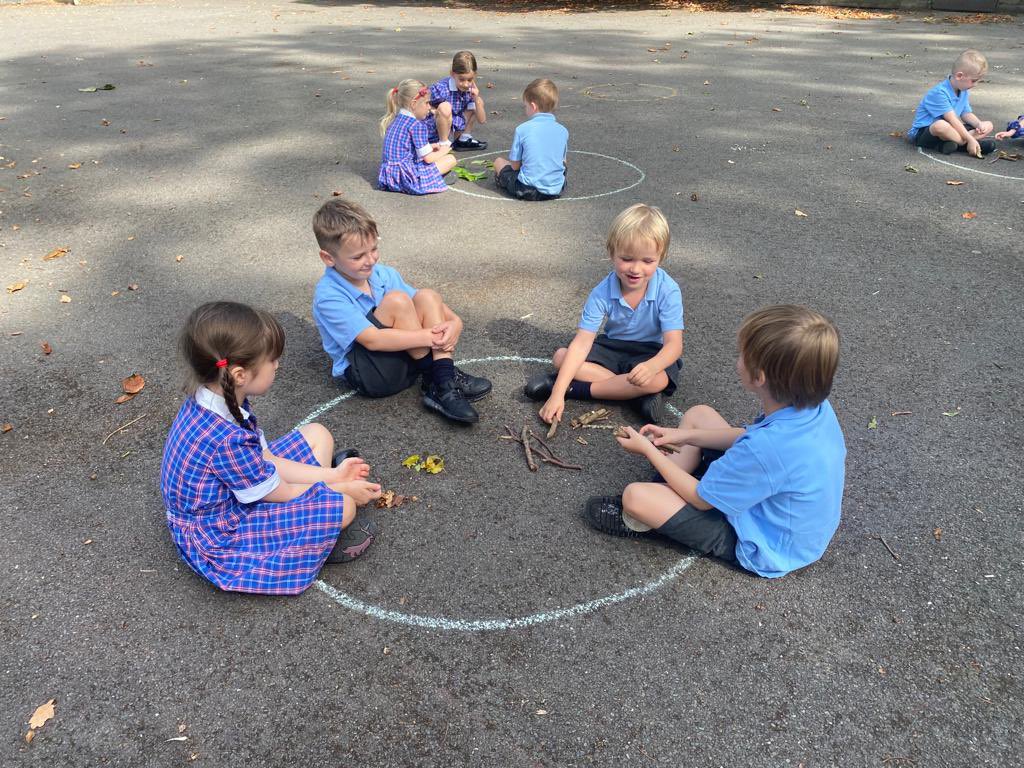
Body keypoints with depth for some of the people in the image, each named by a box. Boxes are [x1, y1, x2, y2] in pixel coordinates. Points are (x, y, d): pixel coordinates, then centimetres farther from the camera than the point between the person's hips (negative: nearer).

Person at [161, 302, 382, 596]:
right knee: (343, 506, -22)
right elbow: (280, 493, -21)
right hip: (216, 538, -9)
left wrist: (330, 476, 0)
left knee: (316, 433, 8)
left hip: (231, 493, 9)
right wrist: (344, 490, -7)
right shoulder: (226, 439, -37)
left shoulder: (214, 398, -9)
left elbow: (265, 459, 0)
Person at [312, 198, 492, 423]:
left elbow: (424, 305, 4)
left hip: (406, 358, 7)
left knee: (427, 296, -12)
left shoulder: (384, 274, 3)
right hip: (363, 372, -7)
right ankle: (435, 378, -17)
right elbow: (372, 340, -27)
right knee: (396, 301, -25)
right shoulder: (329, 297, -19)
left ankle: (444, 383, -22)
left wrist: (454, 321, -18)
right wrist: (428, 337, -28)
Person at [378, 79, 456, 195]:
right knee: (451, 159, -4)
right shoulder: (417, 125, -13)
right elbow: (428, 158, -11)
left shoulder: (396, 119, 13)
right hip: (406, 177, -9)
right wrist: (442, 151, 9)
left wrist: (430, 146, 20)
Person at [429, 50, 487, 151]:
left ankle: (464, 139, 13)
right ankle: (444, 144, -17)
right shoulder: (440, 88, -23)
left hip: (457, 125, 6)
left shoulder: (470, 89, -6)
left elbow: (481, 120, -3)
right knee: (445, 107, -36)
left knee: (479, 102, 5)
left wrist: (476, 99, -16)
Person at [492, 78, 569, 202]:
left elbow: (515, 165, -2)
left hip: (528, 191, -2)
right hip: (557, 190, 2)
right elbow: (562, 161, 12)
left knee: (499, 161, 21)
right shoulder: (563, 131, 2)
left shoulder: (522, 129, -7)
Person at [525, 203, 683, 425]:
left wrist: (651, 366, -53)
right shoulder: (602, 293, -19)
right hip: (612, 347, 3)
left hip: (651, 352, -3)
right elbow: (582, 343, -23)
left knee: (658, 380, -37)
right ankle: (636, 393, -23)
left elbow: (674, 344, -27)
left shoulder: (668, 291, -24)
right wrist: (557, 395, -32)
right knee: (561, 357, -17)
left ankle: (574, 388, -25)